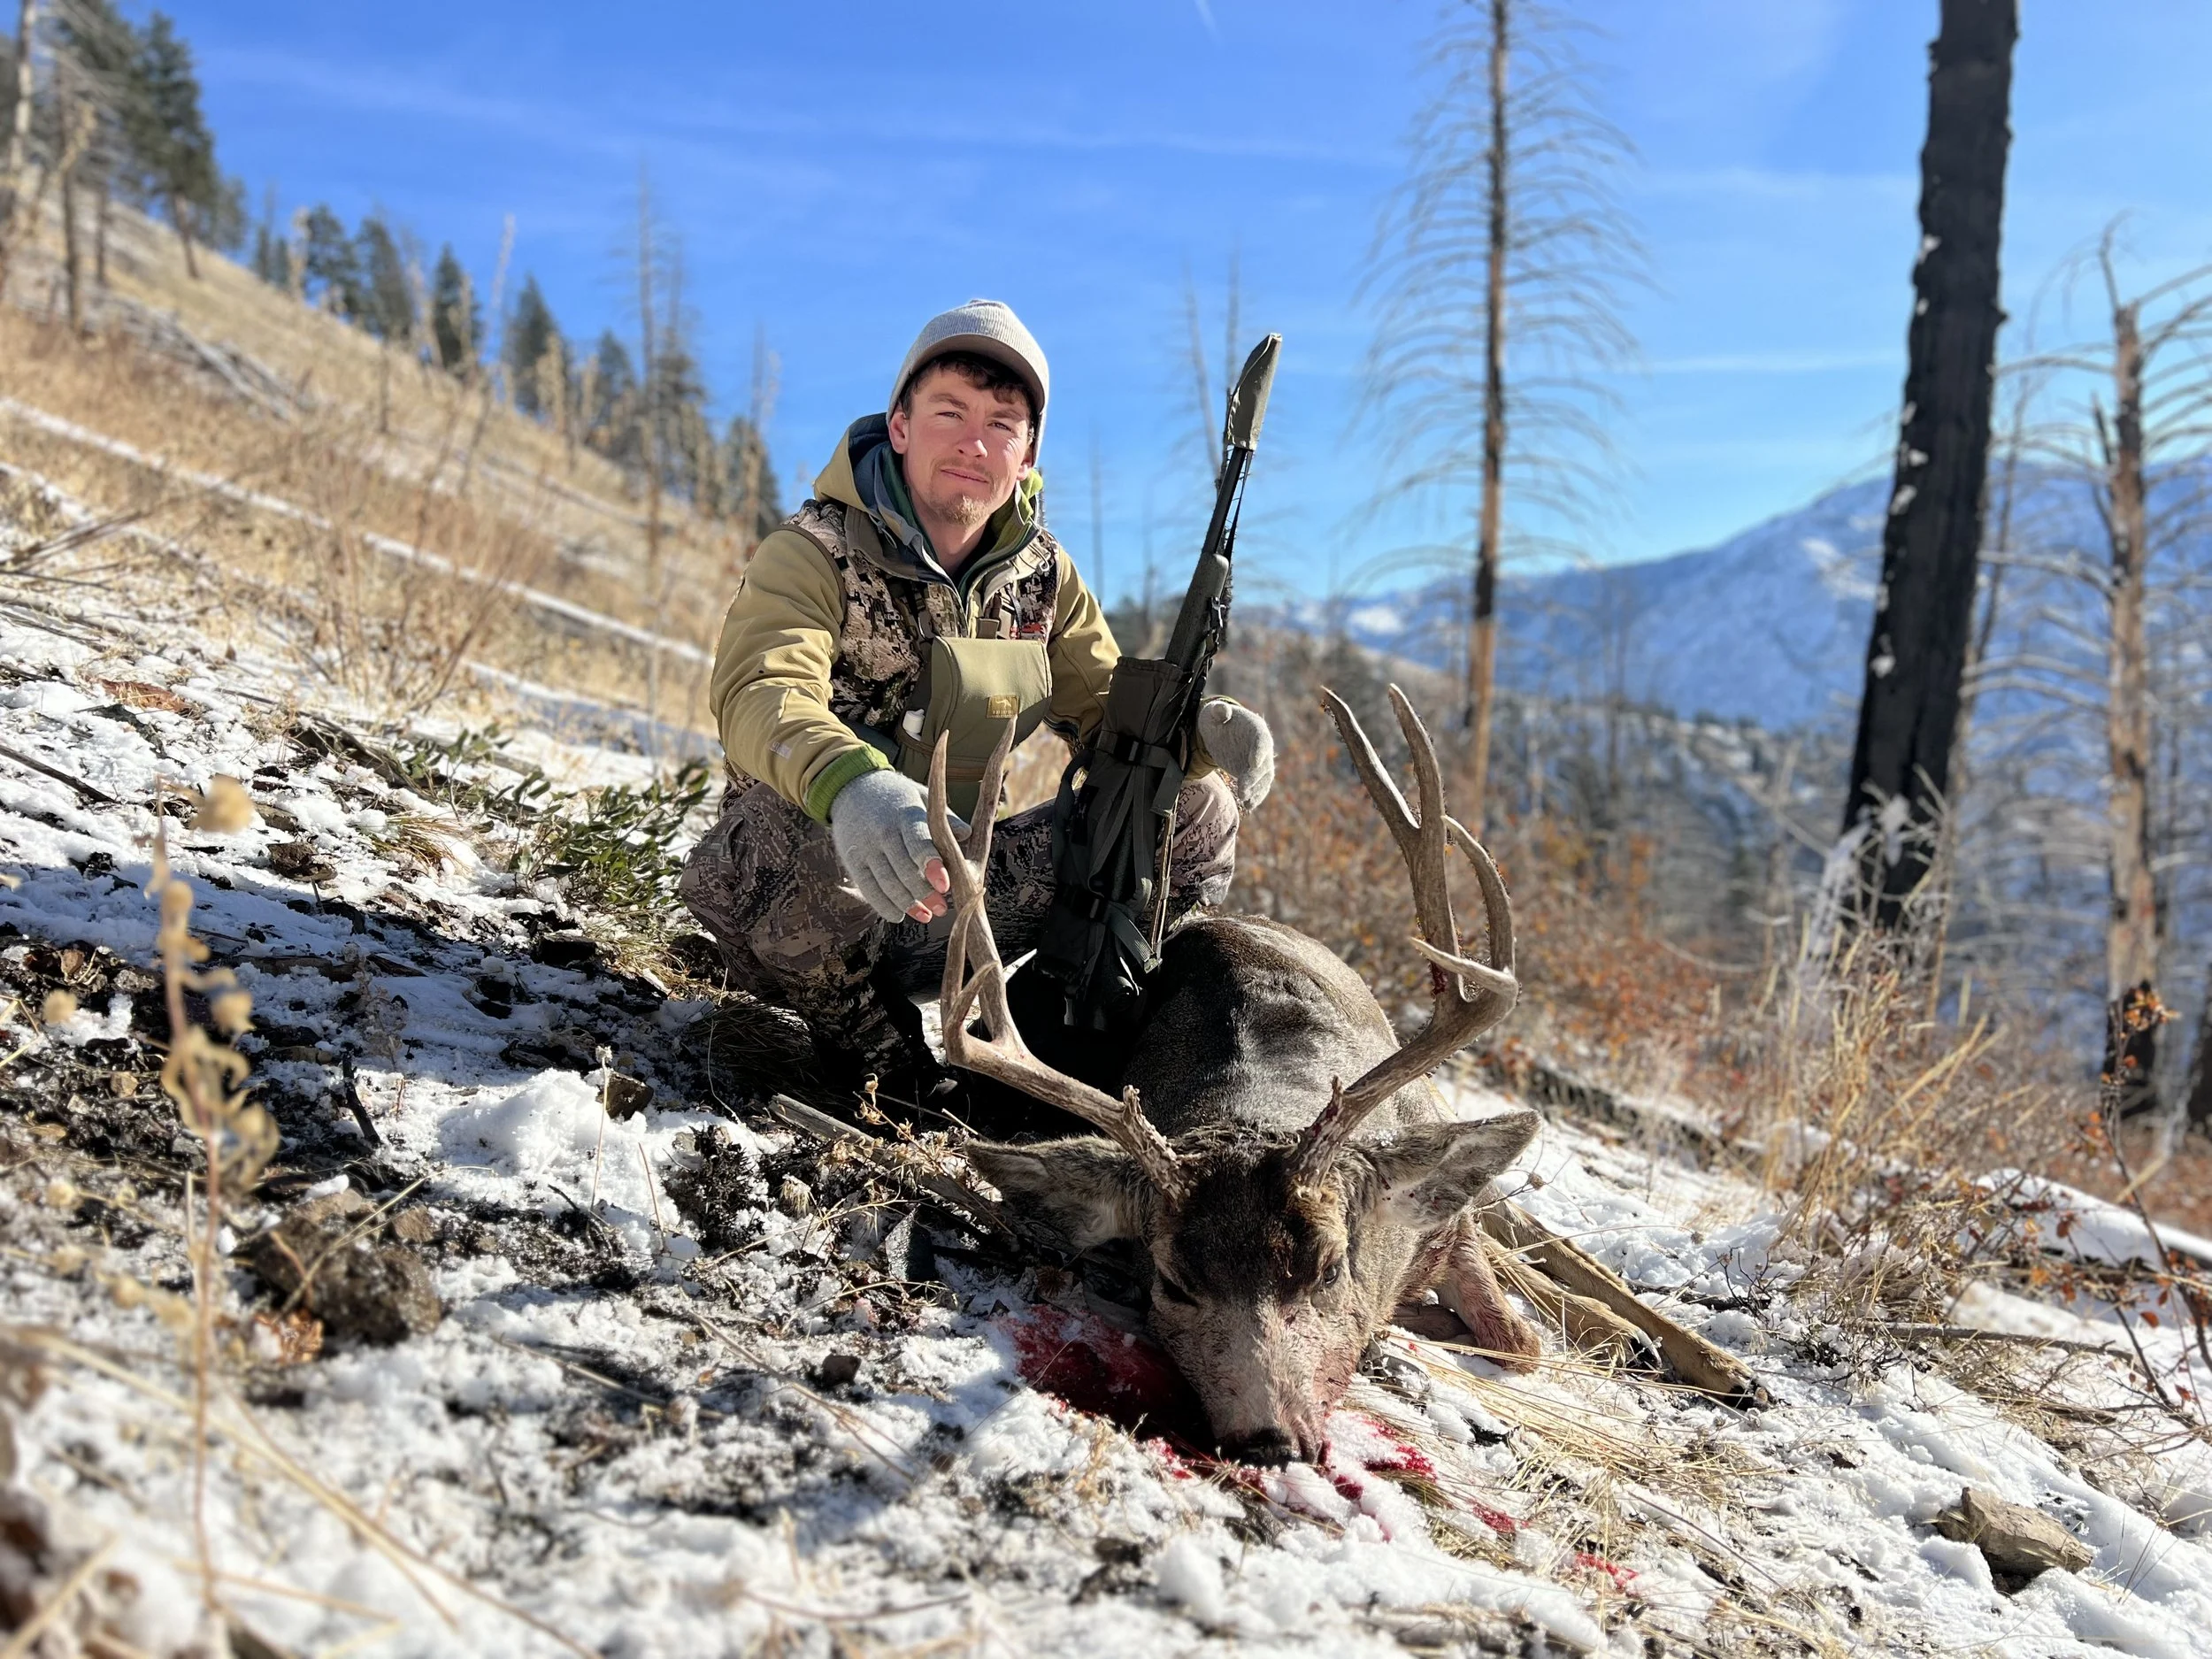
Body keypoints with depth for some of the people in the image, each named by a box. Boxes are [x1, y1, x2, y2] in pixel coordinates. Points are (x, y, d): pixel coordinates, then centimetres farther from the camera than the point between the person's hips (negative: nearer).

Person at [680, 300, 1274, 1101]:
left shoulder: (1041, 576, 5)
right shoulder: (814, 553, -13)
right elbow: (759, 696, -32)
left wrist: (1197, 728, -18)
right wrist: (851, 784, -55)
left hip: (953, 897, 5)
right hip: (810, 910, -4)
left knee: (1196, 807, -4)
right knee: (785, 827, -40)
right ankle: (864, 1038, -10)